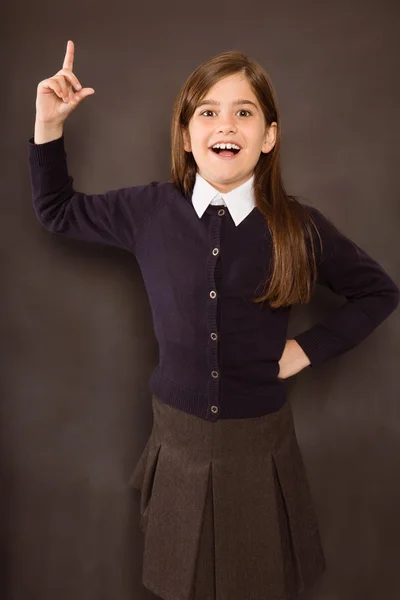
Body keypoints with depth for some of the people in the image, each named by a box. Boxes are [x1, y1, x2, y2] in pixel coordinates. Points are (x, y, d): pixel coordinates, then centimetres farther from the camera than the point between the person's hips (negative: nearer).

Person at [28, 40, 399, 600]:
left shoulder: (300, 227, -10)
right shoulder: (149, 210, -6)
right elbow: (57, 211, 8)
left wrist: (310, 347, -4)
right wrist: (49, 124, -2)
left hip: (260, 447, 0)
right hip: (177, 440, 1)